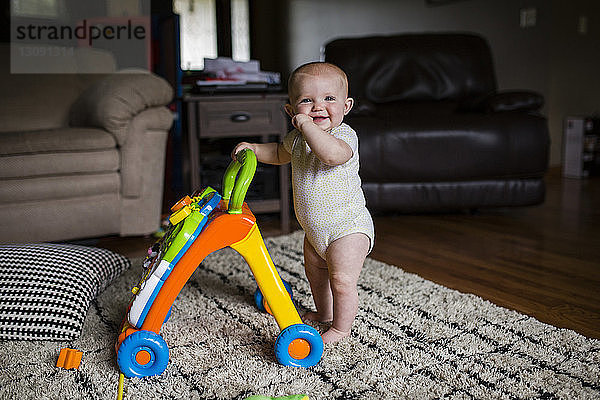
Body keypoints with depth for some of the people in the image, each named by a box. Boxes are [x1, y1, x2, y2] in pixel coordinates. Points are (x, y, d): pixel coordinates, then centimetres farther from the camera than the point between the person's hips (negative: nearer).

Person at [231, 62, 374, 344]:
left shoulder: (344, 135, -23)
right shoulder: (298, 138, 2)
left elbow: (331, 153, -47)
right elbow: (281, 154, 24)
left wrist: (306, 125, -36)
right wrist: (254, 148, 8)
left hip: (347, 227, -9)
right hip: (315, 228, 9)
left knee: (342, 280, -6)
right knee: (314, 270, 24)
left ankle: (341, 328, 15)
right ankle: (324, 312, 46)